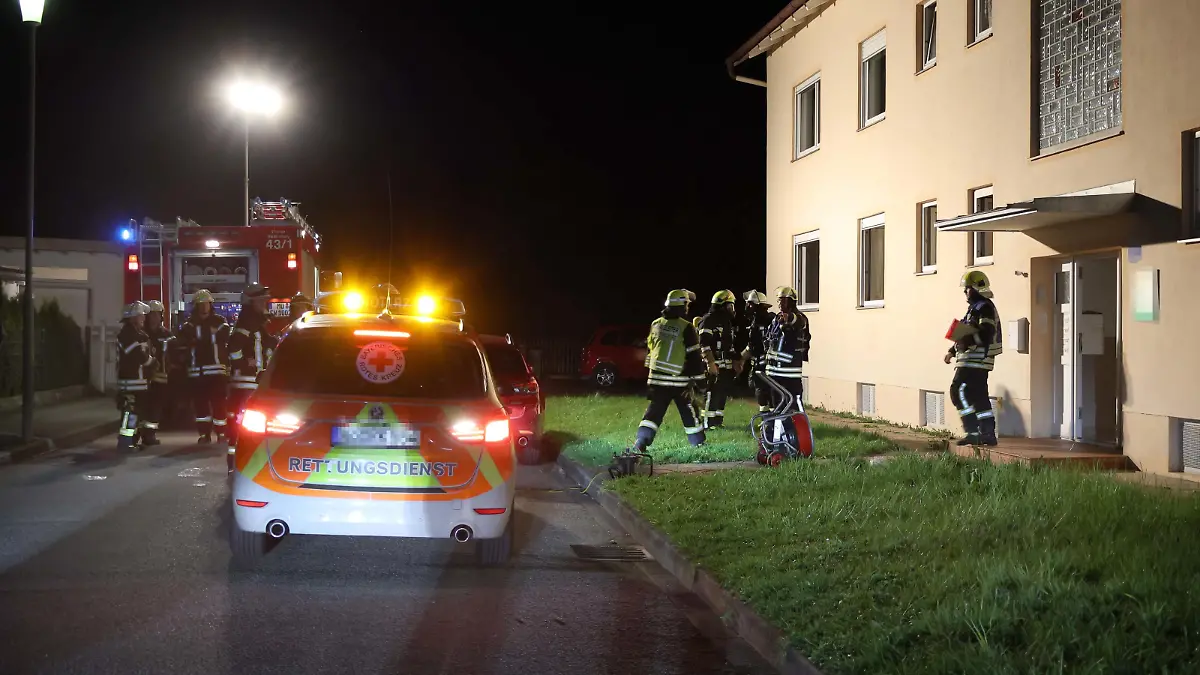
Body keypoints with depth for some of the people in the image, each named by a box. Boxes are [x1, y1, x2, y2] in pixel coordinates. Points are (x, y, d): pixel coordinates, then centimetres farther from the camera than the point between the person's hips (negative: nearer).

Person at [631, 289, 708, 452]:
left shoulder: (656, 324, 7)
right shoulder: (686, 328, -11)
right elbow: (694, 356, -9)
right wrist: (699, 378, -5)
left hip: (657, 378, 4)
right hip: (679, 380, -4)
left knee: (654, 411, 5)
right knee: (689, 413, 10)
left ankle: (641, 443, -7)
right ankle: (698, 443, 21)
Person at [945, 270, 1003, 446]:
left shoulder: (985, 308, -12)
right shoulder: (974, 307, 21)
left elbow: (986, 335, -23)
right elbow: (966, 334, 27)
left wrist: (966, 341, -32)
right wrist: (952, 351, 21)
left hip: (976, 359, -11)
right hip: (973, 360, 11)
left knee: (959, 392, -13)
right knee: (979, 397, 10)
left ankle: (973, 432, -14)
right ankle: (988, 434, 13)